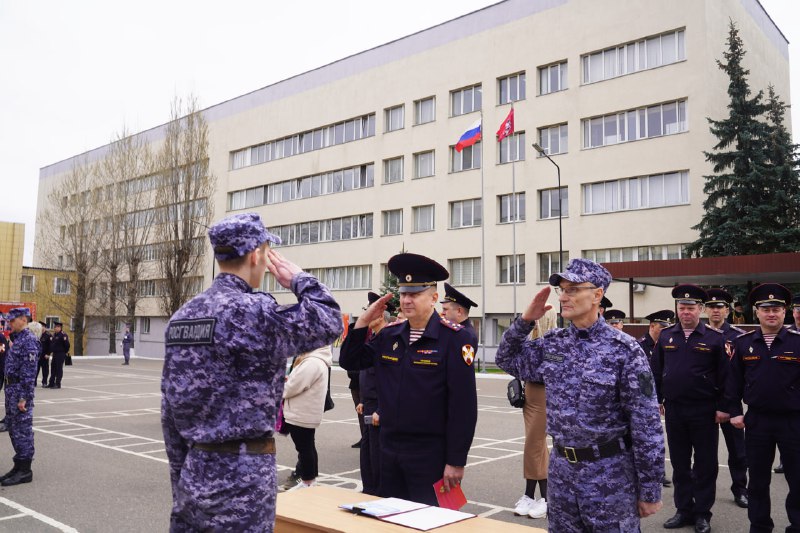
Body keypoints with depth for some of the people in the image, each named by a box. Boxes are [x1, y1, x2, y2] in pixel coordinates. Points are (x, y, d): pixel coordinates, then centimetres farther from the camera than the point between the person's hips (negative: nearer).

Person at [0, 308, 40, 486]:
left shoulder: (29, 340, -16)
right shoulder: (17, 338, 15)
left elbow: (29, 372, -20)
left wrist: (24, 397, -22)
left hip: (21, 390, -10)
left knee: (22, 429, -3)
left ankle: (24, 471, 4)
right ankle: (19, 466, 25)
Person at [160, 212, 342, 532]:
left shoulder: (182, 316, 7)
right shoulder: (254, 311, -18)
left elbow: (169, 410, 11)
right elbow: (329, 323, -5)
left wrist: (180, 477, 18)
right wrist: (298, 279, 9)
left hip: (196, 471, 8)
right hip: (242, 476, -8)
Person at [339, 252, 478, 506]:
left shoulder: (455, 338, -13)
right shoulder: (389, 335, 6)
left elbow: (464, 404, -15)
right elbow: (349, 362, 12)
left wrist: (456, 461, -15)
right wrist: (363, 321, -1)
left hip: (430, 454, -6)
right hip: (389, 449, 6)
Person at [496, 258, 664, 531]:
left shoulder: (624, 349, -14)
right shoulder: (552, 343, 3)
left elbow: (647, 424, -13)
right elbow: (507, 360, 15)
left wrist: (650, 490, -10)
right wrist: (525, 320, -1)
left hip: (609, 471, -5)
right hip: (560, 467, 5)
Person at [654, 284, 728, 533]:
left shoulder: (715, 338, -5)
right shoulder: (666, 336, 4)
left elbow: (724, 375, -4)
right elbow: (657, 371, 9)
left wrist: (722, 407, -6)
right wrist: (657, 400, 7)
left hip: (704, 411, -3)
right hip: (674, 410, 3)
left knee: (705, 464, 7)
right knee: (679, 463, 11)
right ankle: (684, 510, 23)